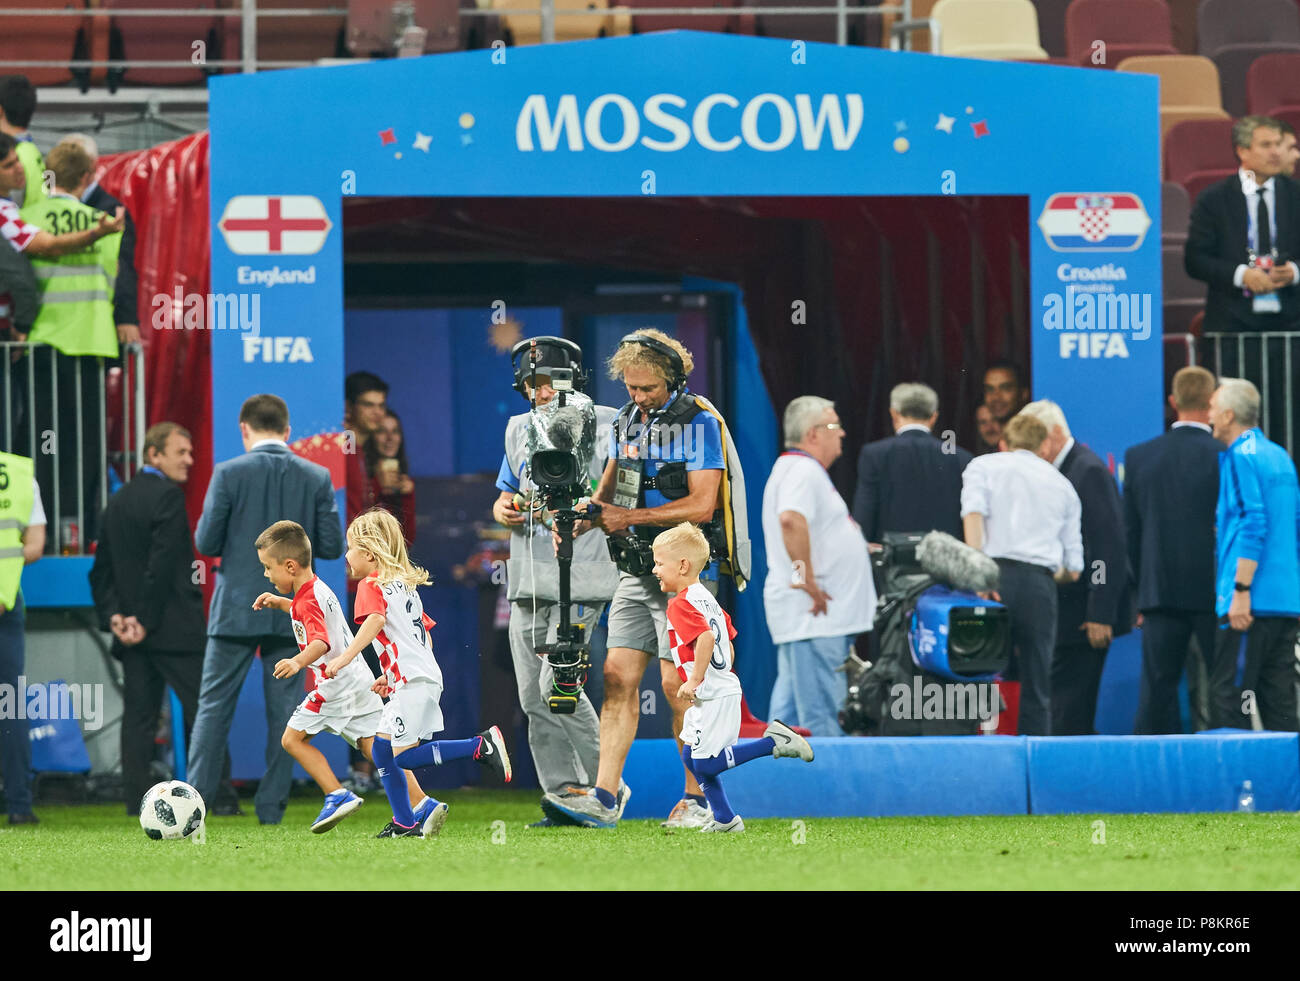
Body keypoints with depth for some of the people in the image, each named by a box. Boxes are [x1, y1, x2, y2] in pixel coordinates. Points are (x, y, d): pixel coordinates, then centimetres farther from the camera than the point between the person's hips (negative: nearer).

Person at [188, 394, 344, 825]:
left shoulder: (229, 474, -8)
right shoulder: (316, 478, -1)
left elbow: (207, 543, -7)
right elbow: (332, 545, 0)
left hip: (237, 611, -2)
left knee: (214, 706, 4)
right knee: (284, 710, 6)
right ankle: (272, 809, 4)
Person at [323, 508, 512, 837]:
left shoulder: (371, 585, -4)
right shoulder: (405, 584, 24)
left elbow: (376, 620, -25)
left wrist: (345, 658, -30)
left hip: (414, 681, -10)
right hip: (425, 672, 10)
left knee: (405, 755, -12)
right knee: (381, 748, 10)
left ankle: (481, 745, -15)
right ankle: (405, 823, 10)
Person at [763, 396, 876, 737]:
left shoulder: (793, 469, 21)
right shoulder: (804, 471, -13)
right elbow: (791, 520, -30)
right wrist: (808, 580, -25)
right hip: (815, 614, -11)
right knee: (822, 712, -12)